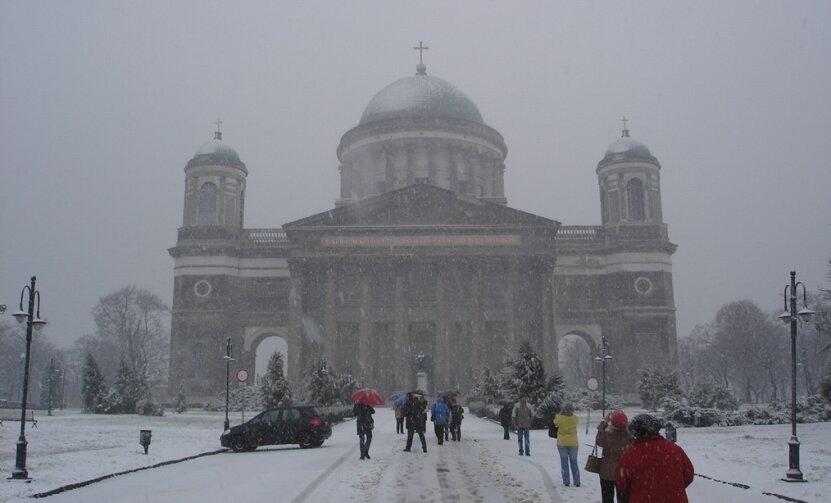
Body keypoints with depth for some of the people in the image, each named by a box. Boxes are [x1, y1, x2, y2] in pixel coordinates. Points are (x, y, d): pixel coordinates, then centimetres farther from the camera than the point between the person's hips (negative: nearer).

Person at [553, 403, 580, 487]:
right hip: (573, 443, 1)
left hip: (562, 443, -1)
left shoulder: (559, 418, -15)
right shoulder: (575, 418, -12)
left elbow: (555, 423, 6)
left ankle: (566, 481, 6)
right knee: (574, 462, 10)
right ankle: (577, 482, 8)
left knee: (564, 462, 9)